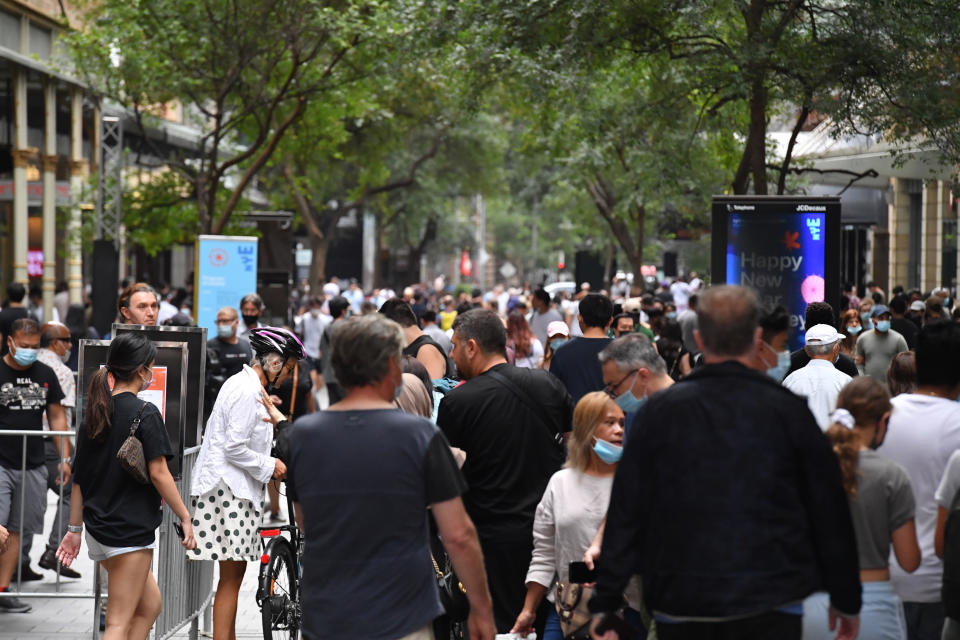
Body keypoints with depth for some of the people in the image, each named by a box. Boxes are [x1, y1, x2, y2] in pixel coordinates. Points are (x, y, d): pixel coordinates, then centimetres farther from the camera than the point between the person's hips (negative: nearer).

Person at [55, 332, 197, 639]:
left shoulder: (94, 412, 9)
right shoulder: (145, 413, -11)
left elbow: (79, 477, 12)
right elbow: (158, 473, -15)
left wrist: (75, 529, 16)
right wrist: (185, 518, -8)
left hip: (98, 529, 8)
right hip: (131, 529, -8)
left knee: (150, 604, 19)